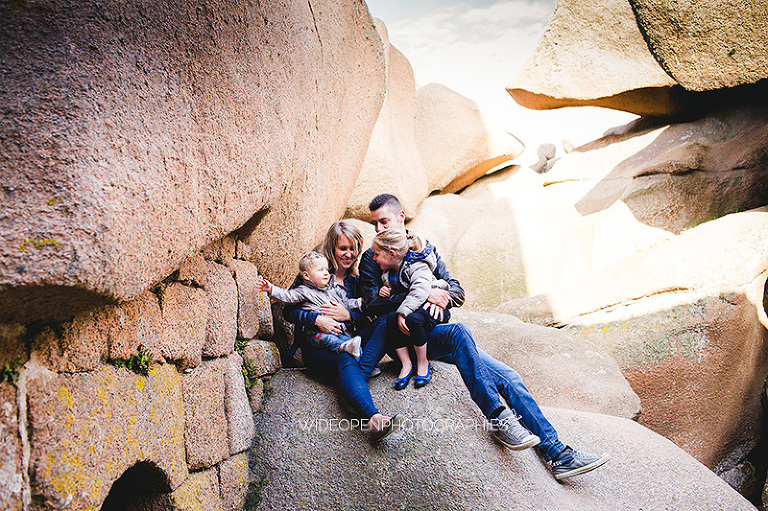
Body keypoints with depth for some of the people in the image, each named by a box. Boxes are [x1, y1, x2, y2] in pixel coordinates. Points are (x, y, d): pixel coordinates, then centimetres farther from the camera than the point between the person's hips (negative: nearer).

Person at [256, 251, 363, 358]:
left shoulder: (335, 288, 21)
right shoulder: (304, 291, 5)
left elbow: (346, 303, 30)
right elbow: (287, 296, -5)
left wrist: (359, 302, 17)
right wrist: (271, 289, -18)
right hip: (318, 332, -5)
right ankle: (344, 346, -54)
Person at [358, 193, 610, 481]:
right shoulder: (371, 258, 5)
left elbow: (457, 291, 14)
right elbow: (373, 304, -10)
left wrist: (443, 297, -11)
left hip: (438, 333, 5)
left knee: (508, 377, -8)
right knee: (458, 332, -36)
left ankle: (558, 456, -7)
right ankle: (497, 417, -32)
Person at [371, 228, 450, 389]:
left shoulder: (418, 267, -19)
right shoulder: (388, 272, 6)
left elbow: (419, 293, -36)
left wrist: (403, 313, -41)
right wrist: (385, 290, 1)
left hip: (431, 309, -7)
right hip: (407, 309, 7)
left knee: (413, 319, -36)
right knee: (391, 319, -24)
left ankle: (423, 363, -14)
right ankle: (406, 364, -14)